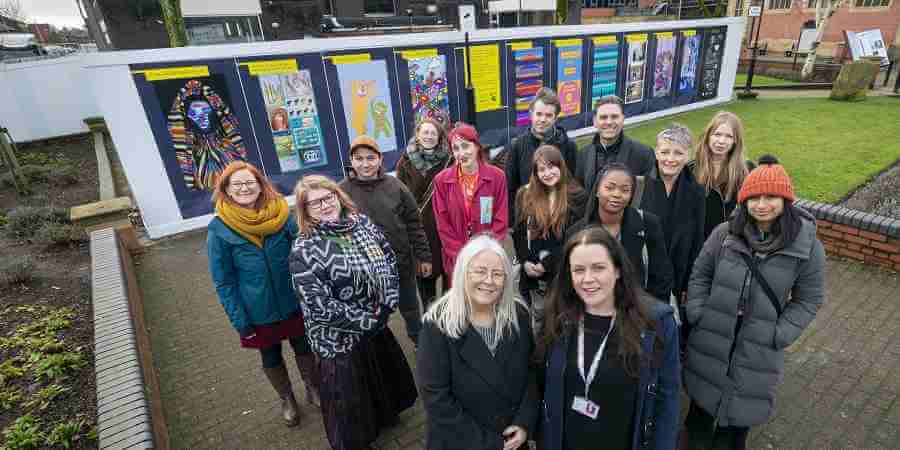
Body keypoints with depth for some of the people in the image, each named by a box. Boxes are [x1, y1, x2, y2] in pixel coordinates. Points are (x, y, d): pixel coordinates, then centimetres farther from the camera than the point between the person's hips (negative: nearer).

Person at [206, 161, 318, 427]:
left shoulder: (282, 215, -12)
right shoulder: (219, 229, -15)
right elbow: (223, 282, -9)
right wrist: (240, 322, -9)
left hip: (295, 303, 1)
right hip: (259, 312, -1)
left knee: (304, 348, 19)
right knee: (271, 358, 20)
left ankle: (313, 389, 48)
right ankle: (287, 400, 48)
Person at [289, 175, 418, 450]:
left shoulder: (362, 223, -3)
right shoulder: (303, 251, -21)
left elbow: (389, 259, 2)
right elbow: (319, 307, -24)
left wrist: (388, 303, -10)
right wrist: (367, 320, -19)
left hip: (378, 324, 6)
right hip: (340, 338, -6)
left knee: (386, 380, 26)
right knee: (351, 396, 15)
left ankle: (386, 415, 56)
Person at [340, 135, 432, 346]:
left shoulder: (395, 186, -7)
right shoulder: (342, 191, -9)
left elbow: (414, 224, -2)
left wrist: (424, 256, -1)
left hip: (402, 262, 1)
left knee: (410, 308, 22)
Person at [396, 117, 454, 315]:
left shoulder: (448, 161, 1)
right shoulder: (406, 161, 0)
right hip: (417, 225, 0)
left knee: (445, 265, 8)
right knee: (423, 268, 9)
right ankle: (428, 310, 28)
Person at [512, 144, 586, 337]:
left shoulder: (576, 197, -5)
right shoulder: (525, 195, 7)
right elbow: (518, 233, 7)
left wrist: (547, 263, -15)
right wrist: (525, 262, -7)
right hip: (534, 273, 3)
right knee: (538, 321, 15)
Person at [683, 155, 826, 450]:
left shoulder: (807, 246, -8)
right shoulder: (724, 234, -7)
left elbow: (809, 299, -2)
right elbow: (700, 275, 1)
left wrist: (780, 335, -11)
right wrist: (698, 313, -7)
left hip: (759, 347, -1)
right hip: (711, 337, 1)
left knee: (744, 403, 16)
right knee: (704, 394, 19)